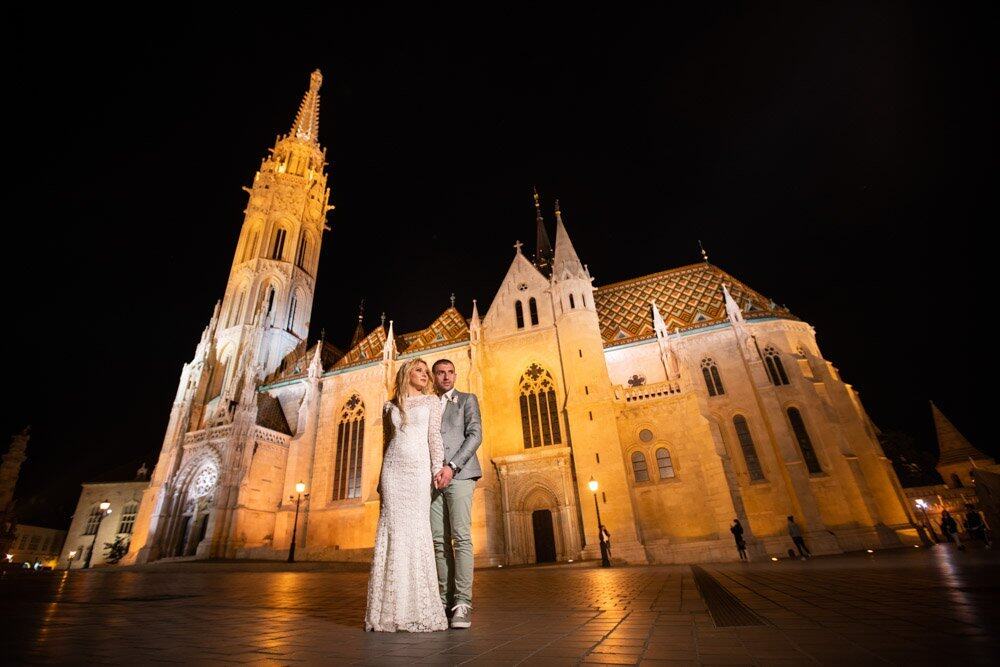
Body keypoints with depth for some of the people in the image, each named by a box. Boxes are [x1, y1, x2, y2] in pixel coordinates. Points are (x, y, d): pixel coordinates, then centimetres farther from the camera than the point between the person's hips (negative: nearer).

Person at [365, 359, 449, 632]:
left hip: (419, 468, -1)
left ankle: (419, 607, 7)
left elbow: (434, 435, 1)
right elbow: (387, 441, 17)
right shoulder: (389, 406, 14)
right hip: (393, 468, 1)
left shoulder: (431, 400, 9)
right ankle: (391, 607, 7)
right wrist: (381, 478, 14)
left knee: (417, 530, -4)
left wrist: (438, 468, -8)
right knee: (393, 530, -2)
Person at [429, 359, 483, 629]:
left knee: (461, 537, -11)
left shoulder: (468, 400, 11)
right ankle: (445, 601, 7)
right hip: (432, 476, 4)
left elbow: (475, 435, -3)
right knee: (439, 540, 1)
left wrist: (451, 467, -14)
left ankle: (463, 604, -8)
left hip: (459, 474, -4)